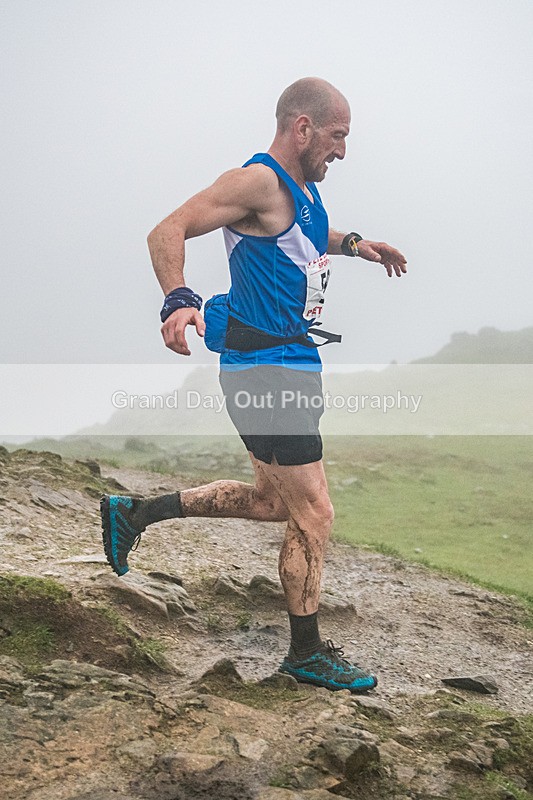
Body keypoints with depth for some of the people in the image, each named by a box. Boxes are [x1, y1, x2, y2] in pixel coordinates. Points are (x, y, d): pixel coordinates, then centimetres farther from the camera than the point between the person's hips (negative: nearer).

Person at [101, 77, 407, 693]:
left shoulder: (303, 188, 13)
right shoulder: (259, 181, -16)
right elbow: (167, 233, -23)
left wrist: (352, 244, 20)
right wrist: (179, 300, -39)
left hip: (291, 363, 10)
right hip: (266, 369, -10)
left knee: (274, 500, 21)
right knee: (313, 516, -2)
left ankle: (134, 512, 28)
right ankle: (307, 654, 14)